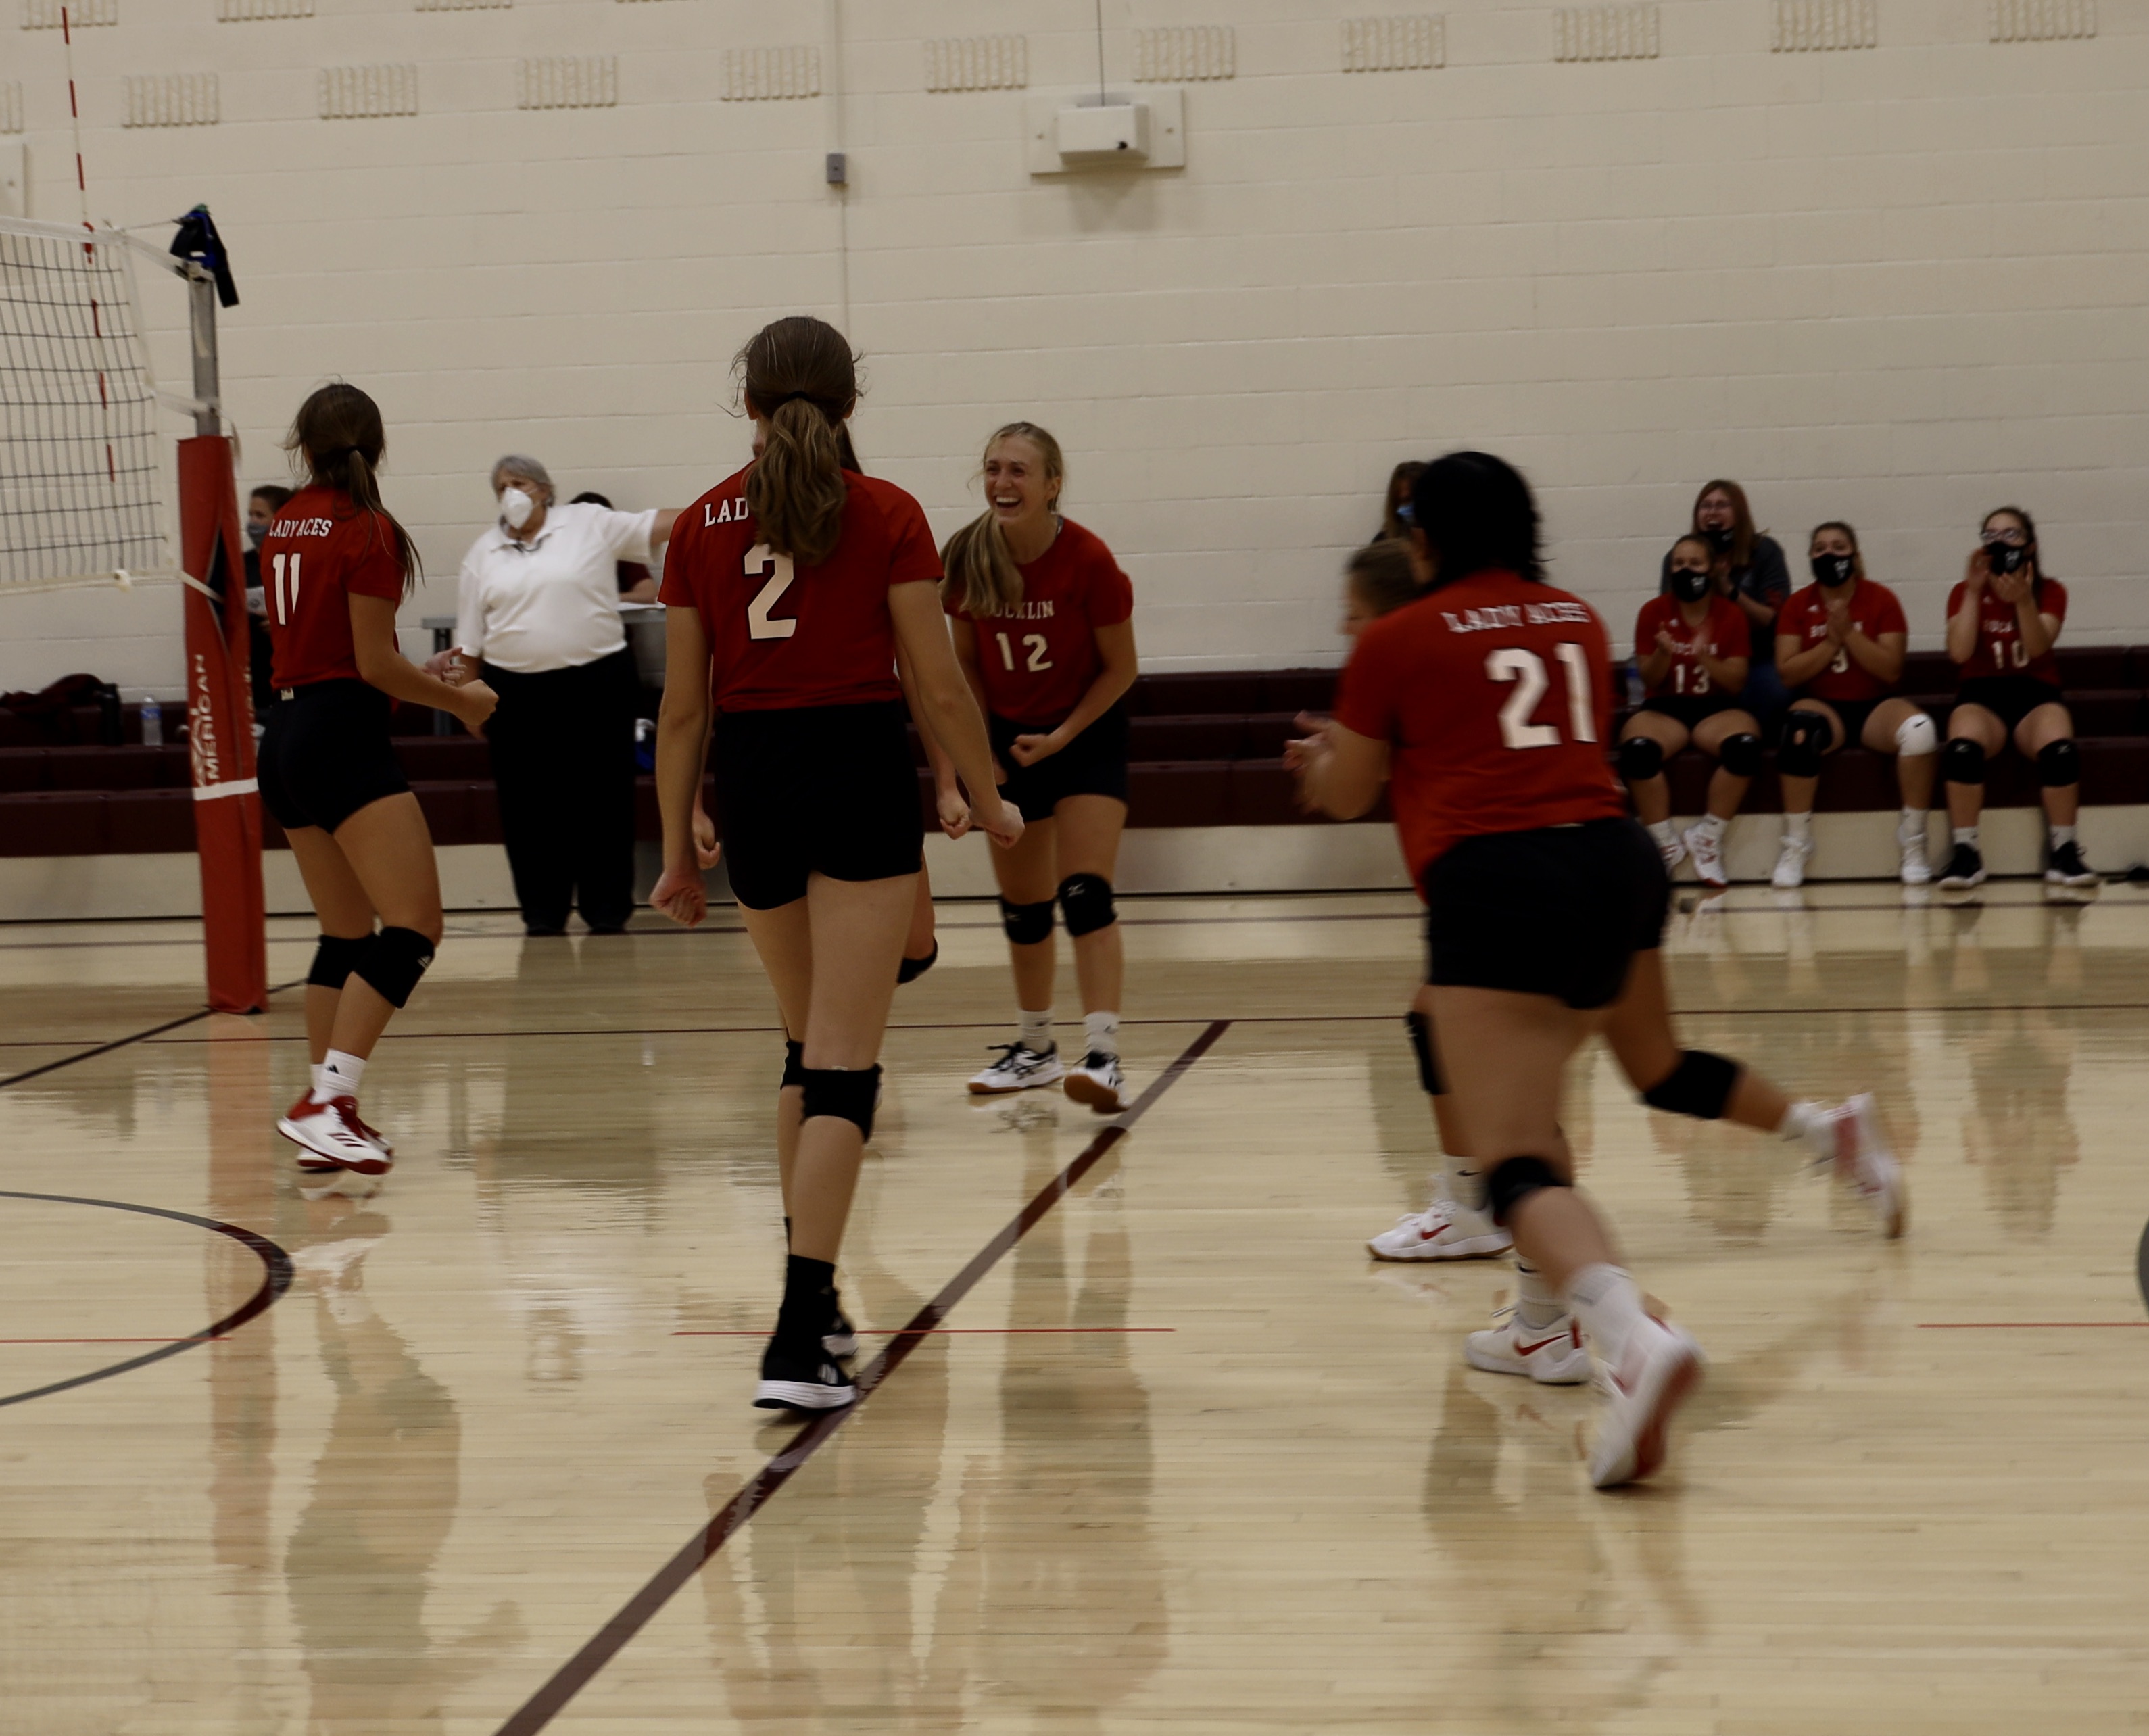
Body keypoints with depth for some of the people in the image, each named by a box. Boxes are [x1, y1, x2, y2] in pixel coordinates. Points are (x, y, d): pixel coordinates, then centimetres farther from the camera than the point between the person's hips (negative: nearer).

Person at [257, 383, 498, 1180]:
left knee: (345, 935, 14)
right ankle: (326, 1099, -20)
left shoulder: (284, 526, 11)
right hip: (344, 735, -8)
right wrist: (461, 700, 1)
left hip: (286, 733, 8)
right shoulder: (368, 531, -10)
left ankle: (325, 1115, 11)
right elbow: (374, 663, -13)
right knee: (414, 926, -10)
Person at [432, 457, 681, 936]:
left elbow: (661, 524, 0)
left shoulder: (590, 524, 4)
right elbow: (473, 637, 14)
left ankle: (607, 909, 10)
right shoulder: (483, 553, 12)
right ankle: (543, 911, 13)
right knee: (529, 805, 3)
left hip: (596, 682, -2)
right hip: (517, 692, 2)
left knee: (601, 798, 1)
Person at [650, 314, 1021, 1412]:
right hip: (858, 774, -4)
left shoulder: (702, 527, 7)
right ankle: (797, 1343, -14)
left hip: (752, 780, 4)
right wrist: (988, 801, 10)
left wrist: (676, 851, 13)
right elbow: (936, 682, -3)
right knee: (842, 1066, -5)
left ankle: (812, 1297, 28)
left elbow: (684, 706, 7)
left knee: (807, 1043, 22)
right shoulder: (885, 517, -1)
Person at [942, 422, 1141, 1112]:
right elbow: (966, 660, 4)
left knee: (1085, 893, -17)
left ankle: (1103, 1056, -21)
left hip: (1086, 736, -4)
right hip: (1008, 738, 4)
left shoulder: (1088, 561, -21)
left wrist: (1062, 737, -18)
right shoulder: (966, 559, -12)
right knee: (1021, 903, 12)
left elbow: (1120, 668, -11)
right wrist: (978, 748, -4)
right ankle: (1035, 1048, 29)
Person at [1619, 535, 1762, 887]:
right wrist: (1662, 653, -19)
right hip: (1664, 708, 0)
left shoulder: (1730, 615, 4)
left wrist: (1704, 656, -20)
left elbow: (1735, 683, -2)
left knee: (1746, 744, -35)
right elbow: (1649, 680, 3)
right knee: (1637, 748, -36)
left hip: (1717, 709, 0)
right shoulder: (1654, 612, 3)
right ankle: (1664, 842, -18)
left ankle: (1708, 837, -16)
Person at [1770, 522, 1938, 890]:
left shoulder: (1881, 600, 1)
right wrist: (1831, 641, -14)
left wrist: (1849, 633, -18)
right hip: (1822, 705, 0)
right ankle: (1796, 845, -26)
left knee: (1920, 730, -33)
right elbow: (1788, 674, -4)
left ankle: (1913, 843, -18)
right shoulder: (1798, 605, 4)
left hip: (1876, 705, 0)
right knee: (1798, 730, -37)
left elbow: (1891, 670, -8)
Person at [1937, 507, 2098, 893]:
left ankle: (2062, 853, -23)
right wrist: (1974, 590, -13)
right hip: (1981, 696, 0)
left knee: (2060, 748, -35)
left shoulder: (2050, 592, 8)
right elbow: (1959, 653, -9)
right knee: (1962, 746, -37)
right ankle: (1965, 853, -29)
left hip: (2036, 695, 0)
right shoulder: (1965, 593, 9)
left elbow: (2038, 648, -12)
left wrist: (2023, 601, -27)